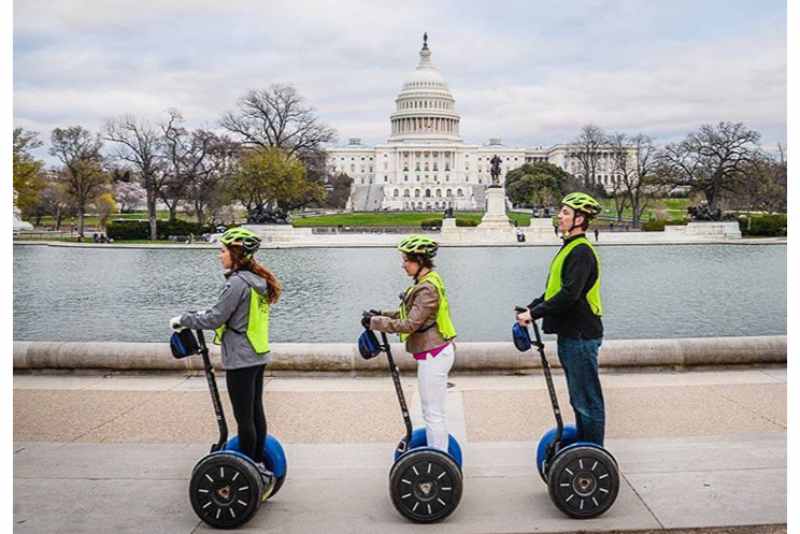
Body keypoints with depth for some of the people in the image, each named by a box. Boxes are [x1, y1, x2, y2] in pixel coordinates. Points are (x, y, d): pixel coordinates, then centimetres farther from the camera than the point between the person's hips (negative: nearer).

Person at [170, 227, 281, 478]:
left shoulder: (238, 282, -18)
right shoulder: (256, 279, 10)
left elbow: (215, 318, -16)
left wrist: (183, 320, -4)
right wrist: (202, 314, 19)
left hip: (240, 360, -9)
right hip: (258, 356, 9)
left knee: (244, 417, 1)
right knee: (256, 411, 16)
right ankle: (259, 462, 27)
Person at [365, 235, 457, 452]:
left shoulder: (427, 289, -22)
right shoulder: (428, 282, 10)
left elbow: (410, 324, -24)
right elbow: (411, 315, 15)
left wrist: (375, 323, -17)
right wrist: (382, 315, 8)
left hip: (433, 356, -10)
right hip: (436, 352, 10)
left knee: (433, 413, 0)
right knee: (435, 410, 20)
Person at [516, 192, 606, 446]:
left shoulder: (581, 251, -16)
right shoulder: (570, 248, 17)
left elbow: (569, 295, -25)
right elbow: (554, 290, 21)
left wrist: (535, 313, -20)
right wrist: (531, 308, 9)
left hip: (581, 335, -10)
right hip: (570, 334, 10)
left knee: (588, 400, -1)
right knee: (579, 399, 18)